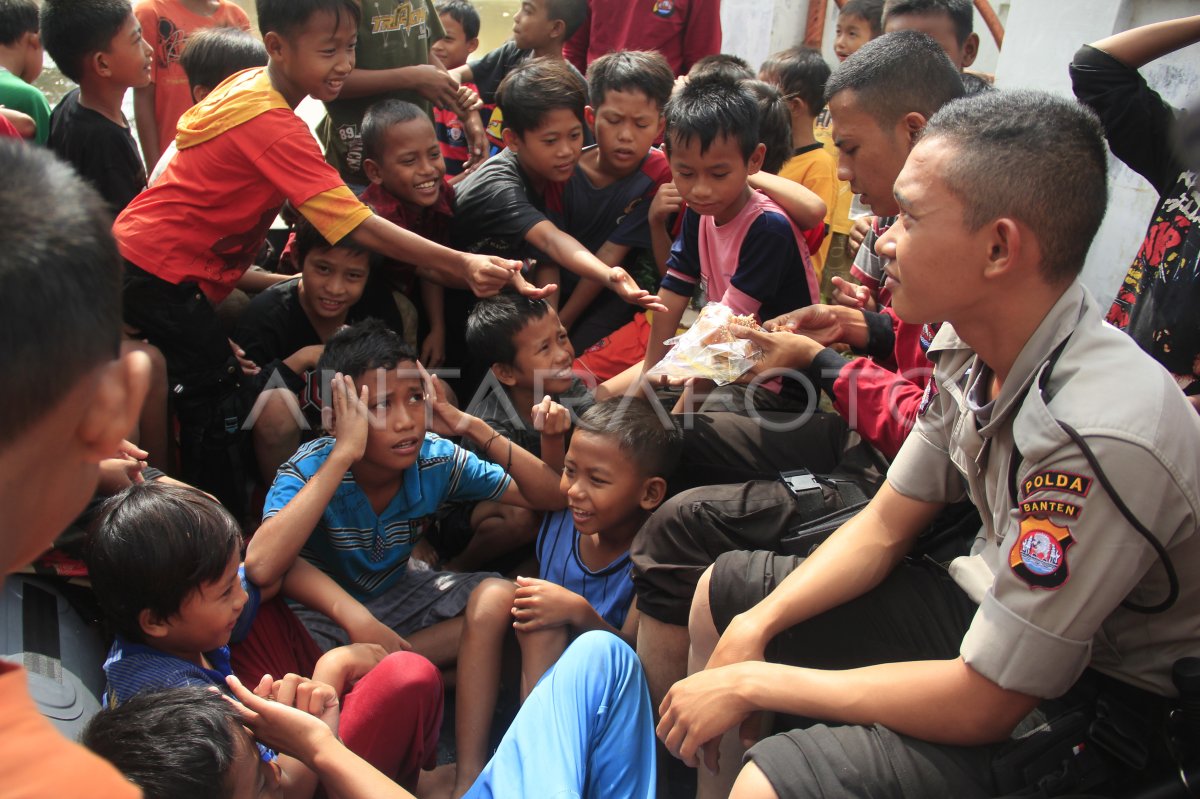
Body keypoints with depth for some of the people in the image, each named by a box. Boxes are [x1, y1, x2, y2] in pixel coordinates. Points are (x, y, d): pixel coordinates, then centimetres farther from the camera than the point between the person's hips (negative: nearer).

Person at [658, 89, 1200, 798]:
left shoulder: (1099, 435, -33)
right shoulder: (972, 347, -9)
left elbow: (981, 705, -26)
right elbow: (885, 527, 4)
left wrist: (751, 681, -19)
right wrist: (757, 625, -8)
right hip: (993, 608, 8)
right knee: (723, 592, 11)